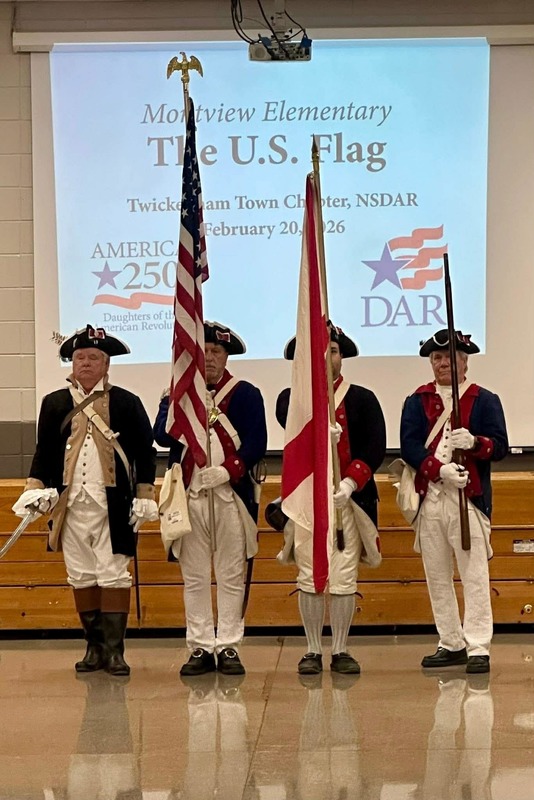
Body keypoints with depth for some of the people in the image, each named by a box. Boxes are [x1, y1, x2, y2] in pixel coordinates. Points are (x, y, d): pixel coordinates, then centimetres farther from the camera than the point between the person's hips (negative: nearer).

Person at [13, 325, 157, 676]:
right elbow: (44, 451, 13)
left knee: (113, 575, -3)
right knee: (81, 577, 6)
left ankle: (114, 650, 1)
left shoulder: (127, 403, 3)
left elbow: (145, 453, 4)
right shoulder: (55, 403, 10)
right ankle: (95, 647, 16)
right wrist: (35, 488, 0)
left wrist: (145, 496, -2)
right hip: (71, 504, 3)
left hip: (113, 505, -3)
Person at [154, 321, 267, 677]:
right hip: (189, 497, 2)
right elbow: (162, 436, -3)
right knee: (195, 577, 5)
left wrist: (227, 471, -16)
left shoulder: (246, 394, 5)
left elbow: (256, 444, -3)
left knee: (231, 576, 2)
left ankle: (228, 647, 8)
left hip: (232, 497, -2)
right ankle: (200, 648, 11)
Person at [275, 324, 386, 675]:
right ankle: (313, 651, 12)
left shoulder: (363, 399, 8)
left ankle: (341, 651, 12)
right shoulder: (291, 398, 8)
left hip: (350, 498, 0)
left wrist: (349, 483, -15)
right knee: (310, 577, 1)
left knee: (345, 578, 1)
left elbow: (376, 447, -3)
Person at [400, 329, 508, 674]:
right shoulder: (417, 401, 11)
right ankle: (452, 644, 18)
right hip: (429, 499, 3)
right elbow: (409, 446, -1)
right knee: (437, 577, 9)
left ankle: (478, 648, -2)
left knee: (475, 575, -5)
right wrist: (440, 470, -17)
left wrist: (474, 442, -23)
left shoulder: (485, 400, 5)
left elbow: (500, 446, -1)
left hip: (469, 498, -3)